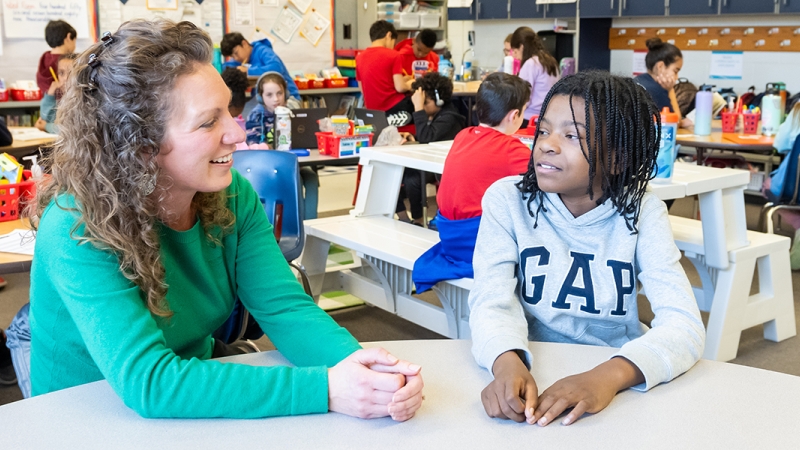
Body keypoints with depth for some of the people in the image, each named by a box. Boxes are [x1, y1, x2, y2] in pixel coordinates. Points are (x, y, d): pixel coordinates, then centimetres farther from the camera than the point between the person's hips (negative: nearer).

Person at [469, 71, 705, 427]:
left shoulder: (642, 213, -4)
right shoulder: (507, 199, -4)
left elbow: (684, 327, -15)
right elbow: (493, 302, -12)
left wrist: (611, 375, -33)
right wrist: (507, 364, -34)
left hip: (617, 387, 0)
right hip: (532, 375, 0)